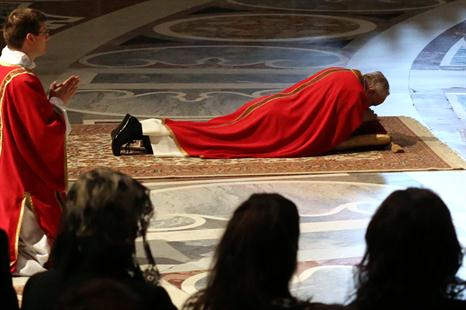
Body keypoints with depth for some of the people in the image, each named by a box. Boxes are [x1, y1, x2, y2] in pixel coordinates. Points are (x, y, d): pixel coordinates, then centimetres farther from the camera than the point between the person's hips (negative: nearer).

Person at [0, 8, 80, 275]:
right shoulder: (23, 81, -23)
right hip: (29, 181, -10)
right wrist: (57, 102, -8)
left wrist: (50, 99, 5)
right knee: (44, 257, -1)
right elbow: (47, 134, -22)